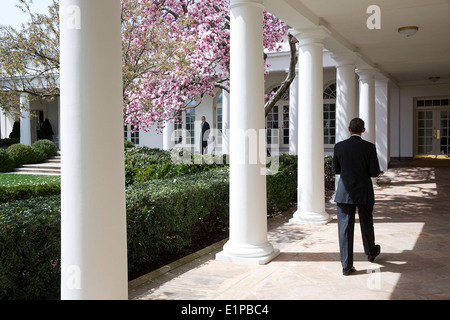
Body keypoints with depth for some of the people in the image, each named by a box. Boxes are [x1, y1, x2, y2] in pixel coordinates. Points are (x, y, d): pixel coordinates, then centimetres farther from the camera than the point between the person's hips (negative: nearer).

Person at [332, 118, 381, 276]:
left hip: (345, 193, 0)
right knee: (366, 224, 21)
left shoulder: (339, 147, -5)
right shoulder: (369, 147, -8)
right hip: (364, 192, 0)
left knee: (345, 227, 1)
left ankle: (347, 265, 1)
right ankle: (371, 252, 44)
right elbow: (375, 172, -8)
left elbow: (336, 170, 3)